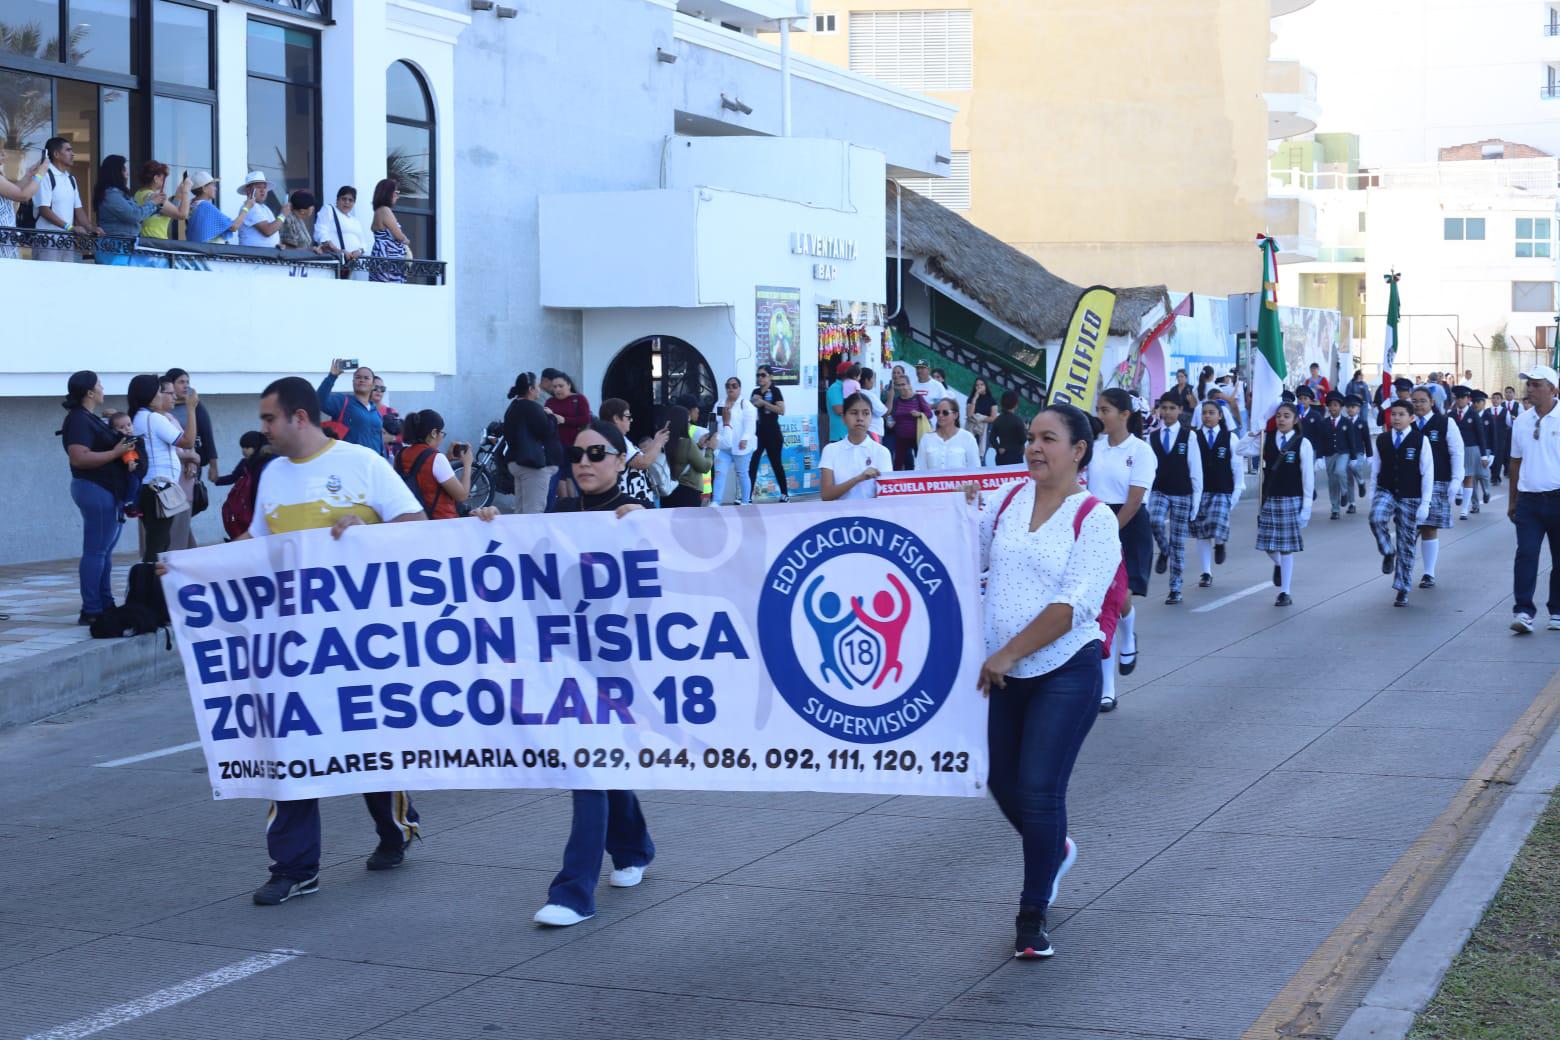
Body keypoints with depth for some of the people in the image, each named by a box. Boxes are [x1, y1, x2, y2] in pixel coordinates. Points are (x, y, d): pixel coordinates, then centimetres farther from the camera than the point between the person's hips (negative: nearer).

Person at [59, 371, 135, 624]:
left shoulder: (90, 418, 17)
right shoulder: (78, 420, -14)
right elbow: (79, 458, -24)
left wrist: (124, 448, 14)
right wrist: (116, 453, -21)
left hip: (108, 490, 10)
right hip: (95, 489, -10)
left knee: (105, 552, 12)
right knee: (95, 552, -8)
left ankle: (105, 606, 17)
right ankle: (90, 611, -7)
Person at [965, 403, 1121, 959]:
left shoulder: (1094, 518, -9)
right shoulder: (1010, 499, 7)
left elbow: (1072, 606, -17)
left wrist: (1009, 653, -18)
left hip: (1065, 672, -6)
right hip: (1004, 673, 6)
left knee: (1039, 789, -10)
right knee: (1003, 783, 13)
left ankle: (1032, 918, 4)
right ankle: (1054, 850, 44)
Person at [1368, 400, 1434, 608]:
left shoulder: (1420, 441, -7)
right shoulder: (1382, 440, 3)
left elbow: (1427, 473, -5)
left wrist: (1425, 503, -9)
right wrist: (1372, 495, 6)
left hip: (1410, 497, -2)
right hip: (1386, 491, 2)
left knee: (1406, 545, 4)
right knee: (1376, 518, -32)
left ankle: (1402, 591, 13)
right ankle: (1388, 552, -4)